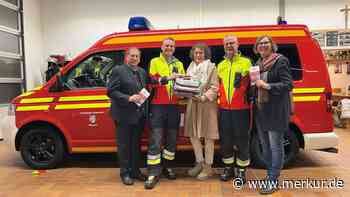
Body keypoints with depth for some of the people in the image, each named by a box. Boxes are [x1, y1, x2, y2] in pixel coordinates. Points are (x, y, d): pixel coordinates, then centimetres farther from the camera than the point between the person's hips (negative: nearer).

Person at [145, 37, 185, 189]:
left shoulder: (179, 64, 17)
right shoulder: (154, 62, 5)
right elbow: (152, 81, -9)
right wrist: (169, 78, -24)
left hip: (174, 106, 4)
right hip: (158, 105, -4)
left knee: (172, 138, 11)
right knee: (155, 140, -7)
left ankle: (166, 167, 27)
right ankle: (153, 173, 0)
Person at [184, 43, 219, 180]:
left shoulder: (211, 67, 0)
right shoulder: (190, 68, 16)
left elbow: (214, 87, -7)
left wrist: (203, 97, -19)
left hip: (207, 105, -5)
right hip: (192, 104, 5)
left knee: (208, 136, 0)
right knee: (193, 134, 7)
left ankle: (208, 166, 13)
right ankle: (199, 162, 24)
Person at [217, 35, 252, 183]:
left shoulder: (246, 62, 2)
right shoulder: (220, 65, 16)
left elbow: (252, 83, -1)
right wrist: (216, 95, 11)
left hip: (241, 108, -4)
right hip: (224, 108, 4)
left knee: (242, 140, 3)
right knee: (225, 139, 10)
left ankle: (241, 170, 18)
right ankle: (228, 167, 25)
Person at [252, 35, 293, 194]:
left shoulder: (281, 61, -8)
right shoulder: (258, 64, 14)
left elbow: (288, 85, -14)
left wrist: (266, 86, -18)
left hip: (276, 111, -8)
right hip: (260, 109, 8)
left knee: (275, 146, -1)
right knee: (265, 145, 15)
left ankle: (273, 181, 9)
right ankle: (271, 174, 30)